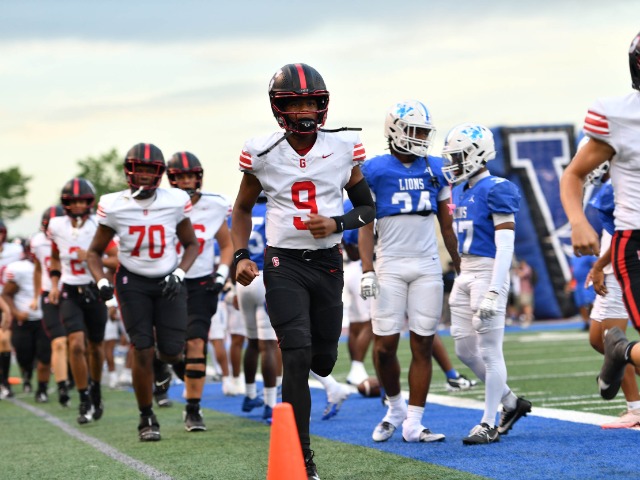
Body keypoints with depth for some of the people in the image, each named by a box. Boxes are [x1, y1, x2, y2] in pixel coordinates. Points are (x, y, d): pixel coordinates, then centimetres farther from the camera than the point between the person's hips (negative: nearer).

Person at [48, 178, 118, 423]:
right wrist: (54, 285, 6)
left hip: (94, 291, 0)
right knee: (77, 344, -15)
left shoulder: (99, 226, -9)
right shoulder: (57, 227, -1)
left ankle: (96, 391, 39)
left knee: (95, 346, 13)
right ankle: (85, 401, -6)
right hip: (70, 293, 0)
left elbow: (117, 260, -7)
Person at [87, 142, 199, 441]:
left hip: (168, 282, 1)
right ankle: (147, 419, 4)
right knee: (142, 350, -11)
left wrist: (179, 274, -9)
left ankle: (164, 358, 34)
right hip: (133, 282, -1)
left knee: (172, 352, -8)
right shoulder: (114, 207, -9)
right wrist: (101, 281, -15)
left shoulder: (175, 202, -8)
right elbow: (95, 252, 3)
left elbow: (192, 244, 7)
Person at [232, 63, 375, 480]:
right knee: (298, 356, -13)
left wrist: (337, 224, -13)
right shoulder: (263, 153, -6)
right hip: (284, 262, -2)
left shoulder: (343, 148, -4)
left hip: (328, 262, 3)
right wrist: (241, 255, -4)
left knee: (324, 360, 9)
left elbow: (368, 207, 7)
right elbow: (243, 208, 9)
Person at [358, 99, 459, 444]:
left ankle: (413, 423, 4)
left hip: (427, 266, 3)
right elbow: (365, 225, -2)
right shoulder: (375, 170, -1)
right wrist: (367, 270, -11)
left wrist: (461, 266, 15)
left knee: (422, 345, 0)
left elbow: (446, 224, 15)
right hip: (389, 266, -3)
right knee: (385, 344, -4)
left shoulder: (435, 169, 9)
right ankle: (395, 408, 21)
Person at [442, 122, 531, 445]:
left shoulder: (496, 190, -13)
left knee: (489, 350, -3)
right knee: (464, 349, 11)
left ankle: (489, 423, 6)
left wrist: (493, 292, -22)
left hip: (488, 272, -9)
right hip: (465, 273, 9)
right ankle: (512, 403, 26)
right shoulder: (460, 191, 14)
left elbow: (505, 246, -17)